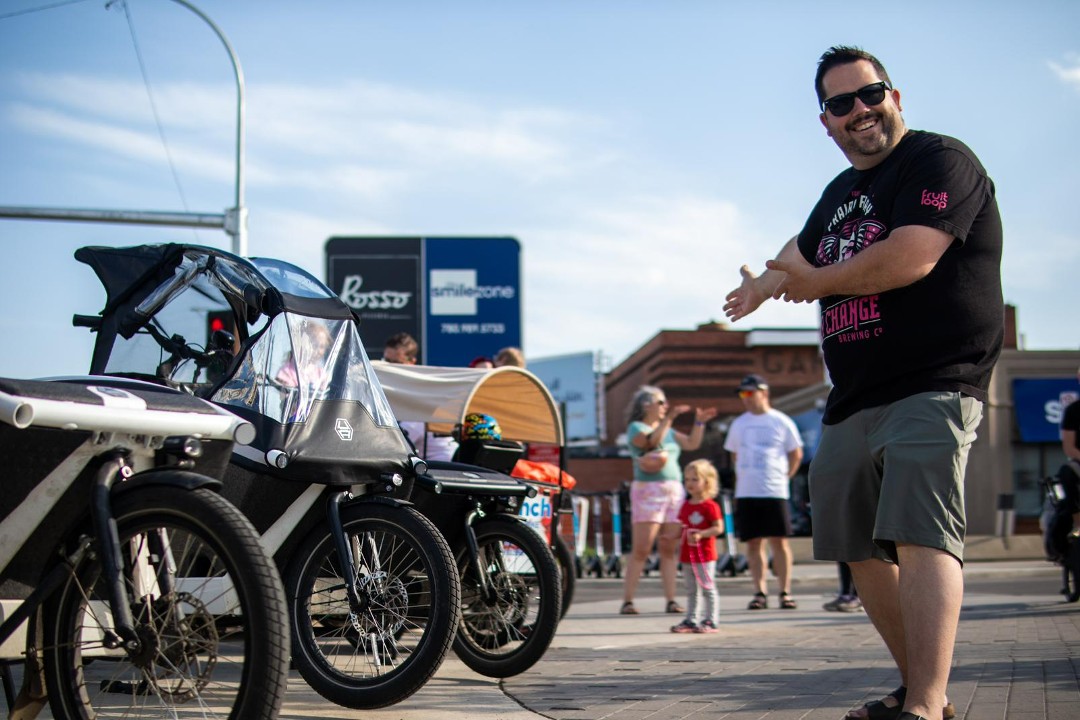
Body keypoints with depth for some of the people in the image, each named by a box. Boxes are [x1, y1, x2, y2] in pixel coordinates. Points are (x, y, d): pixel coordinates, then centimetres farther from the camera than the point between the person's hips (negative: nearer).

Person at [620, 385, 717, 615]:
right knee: (641, 550, -9)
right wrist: (669, 419, -26)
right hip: (648, 491, -6)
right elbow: (651, 441, -20)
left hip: (674, 491, 6)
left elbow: (692, 443, 20)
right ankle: (627, 601, -7)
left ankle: (671, 601, 4)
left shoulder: (668, 431, 22)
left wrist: (699, 422, 9)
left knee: (669, 549, 3)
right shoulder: (636, 428, 0)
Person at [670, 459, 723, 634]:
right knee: (691, 590, 14)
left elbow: (718, 527, -16)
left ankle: (711, 621, 3)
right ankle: (691, 620, 20)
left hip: (704, 555, -8)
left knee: (707, 588, -2)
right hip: (687, 554, 8)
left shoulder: (710, 506, -11)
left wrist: (700, 534, -27)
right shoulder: (685, 505, 12)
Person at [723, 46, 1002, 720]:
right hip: (851, 403, 9)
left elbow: (910, 257, -22)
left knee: (921, 536, -24)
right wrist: (767, 282, 13)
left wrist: (814, 281, -6)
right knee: (862, 550, 13)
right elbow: (800, 254, 37)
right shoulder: (840, 193, 20)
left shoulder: (940, 160, -7)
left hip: (931, 390, -9)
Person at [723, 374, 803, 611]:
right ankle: (760, 593, 8)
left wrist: (783, 477, 1)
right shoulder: (738, 424, 11)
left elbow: (796, 454, 8)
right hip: (746, 493, 3)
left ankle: (785, 592, 4)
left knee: (779, 542, -3)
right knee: (753, 543, 3)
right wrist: (744, 479, 12)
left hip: (775, 491, -3)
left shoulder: (781, 422, 1)